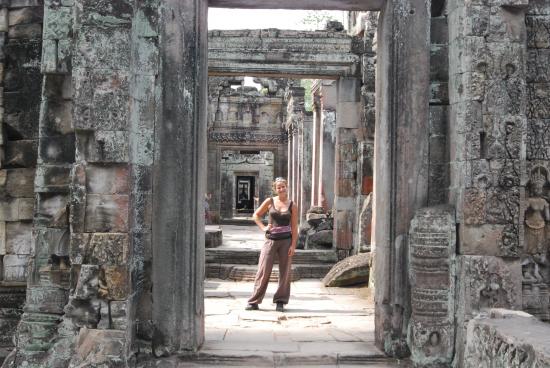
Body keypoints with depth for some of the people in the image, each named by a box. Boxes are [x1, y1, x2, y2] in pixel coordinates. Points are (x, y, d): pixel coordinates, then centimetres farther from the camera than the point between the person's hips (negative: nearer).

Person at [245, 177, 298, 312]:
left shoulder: (292, 206, 3)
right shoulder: (270, 202, 3)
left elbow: (294, 228, 1)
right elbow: (256, 215, 14)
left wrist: (293, 245, -6)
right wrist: (263, 228, 1)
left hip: (286, 241, 1)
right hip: (270, 240, 0)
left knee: (285, 272, 4)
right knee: (263, 270, -2)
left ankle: (280, 301, 15)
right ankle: (254, 302, 4)